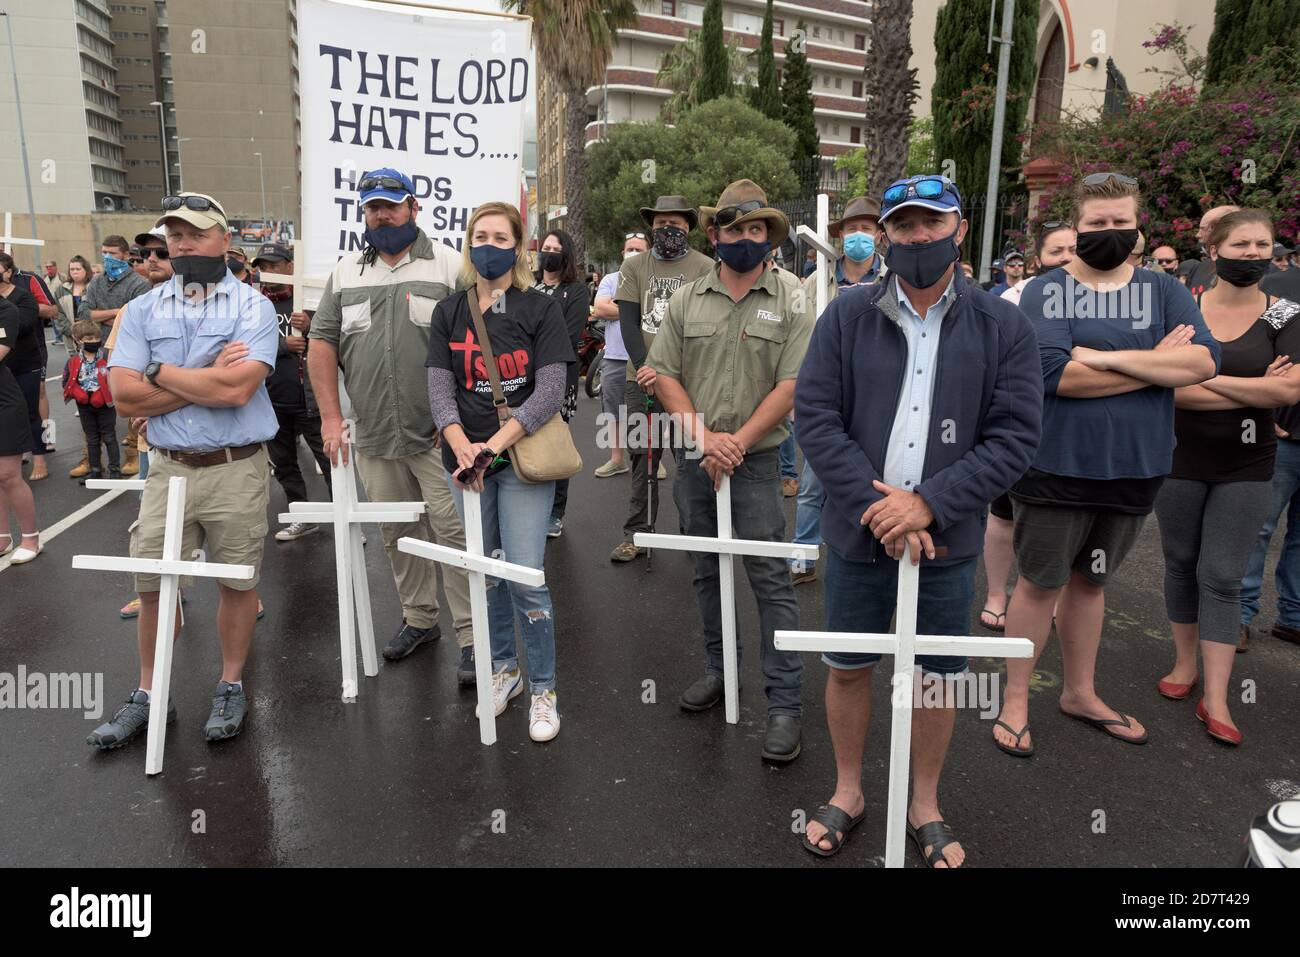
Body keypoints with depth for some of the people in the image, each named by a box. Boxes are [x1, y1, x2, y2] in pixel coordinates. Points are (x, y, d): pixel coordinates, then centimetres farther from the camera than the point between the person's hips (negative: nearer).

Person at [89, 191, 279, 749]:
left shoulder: (252, 307, -3)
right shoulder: (141, 311, 8)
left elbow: (237, 388, -18)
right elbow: (125, 397, -4)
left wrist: (161, 373, -7)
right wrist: (207, 378, -9)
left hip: (237, 469, -3)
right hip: (169, 468, 3)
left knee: (237, 583, 8)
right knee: (152, 585, 9)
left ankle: (230, 688, 27)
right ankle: (148, 696, 27)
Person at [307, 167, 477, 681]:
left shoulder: (448, 265, -1)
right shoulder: (345, 273, 12)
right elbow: (322, 343, 10)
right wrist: (330, 418, 3)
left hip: (439, 432, -4)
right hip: (373, 434, 5)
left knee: (453, 531, -4)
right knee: (397, 533, 15)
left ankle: (471, 635, 6)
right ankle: (419, 618, 32)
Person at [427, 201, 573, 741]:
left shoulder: (541, 309, -2)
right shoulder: (449, 312, 8)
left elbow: (550, 391, -10)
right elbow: (439, 387, 0)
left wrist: (494, 444, -19)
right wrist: (462, 447, -18)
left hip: (523, 458, -3)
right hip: (466, 460, 4)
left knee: (526, 578, -7)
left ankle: (543, 690, 11)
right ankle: (503, 669, 32)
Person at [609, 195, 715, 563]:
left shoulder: (706, 269, 1)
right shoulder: (633, 267, 10)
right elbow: (628, 322, 2)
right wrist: (645, 367, -12)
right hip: (641, 378, 3)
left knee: (689, 458, -3)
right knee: (642, 456, 8)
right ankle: (637, 533, 18)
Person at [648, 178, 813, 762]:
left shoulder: (790, 302, -2)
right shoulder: (686, 299, 5)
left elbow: (791, 386, -9)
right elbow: (663, 374, 2)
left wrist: (737, 442, -14)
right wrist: (702, 434, -10)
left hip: (756, 461, -3)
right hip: (694, 458, 4)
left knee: (771, 580, -3)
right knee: (707, 571, 15)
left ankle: (784, 703, 6)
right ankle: (719, 669, 33)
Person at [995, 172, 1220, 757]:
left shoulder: (1164, 292, 6)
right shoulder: (1046, 291, -6)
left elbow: (1203, 361, -11)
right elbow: (1055, 373, -22)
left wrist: (1107, 357, -20)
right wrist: (1156, 364, -13)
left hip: (1134, 468, 4)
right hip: (1056, 466, -4)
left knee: (1090, 581, 17)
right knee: (1041, 582, 5)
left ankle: (1080, 693, 34)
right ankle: (1016, 699, 20)